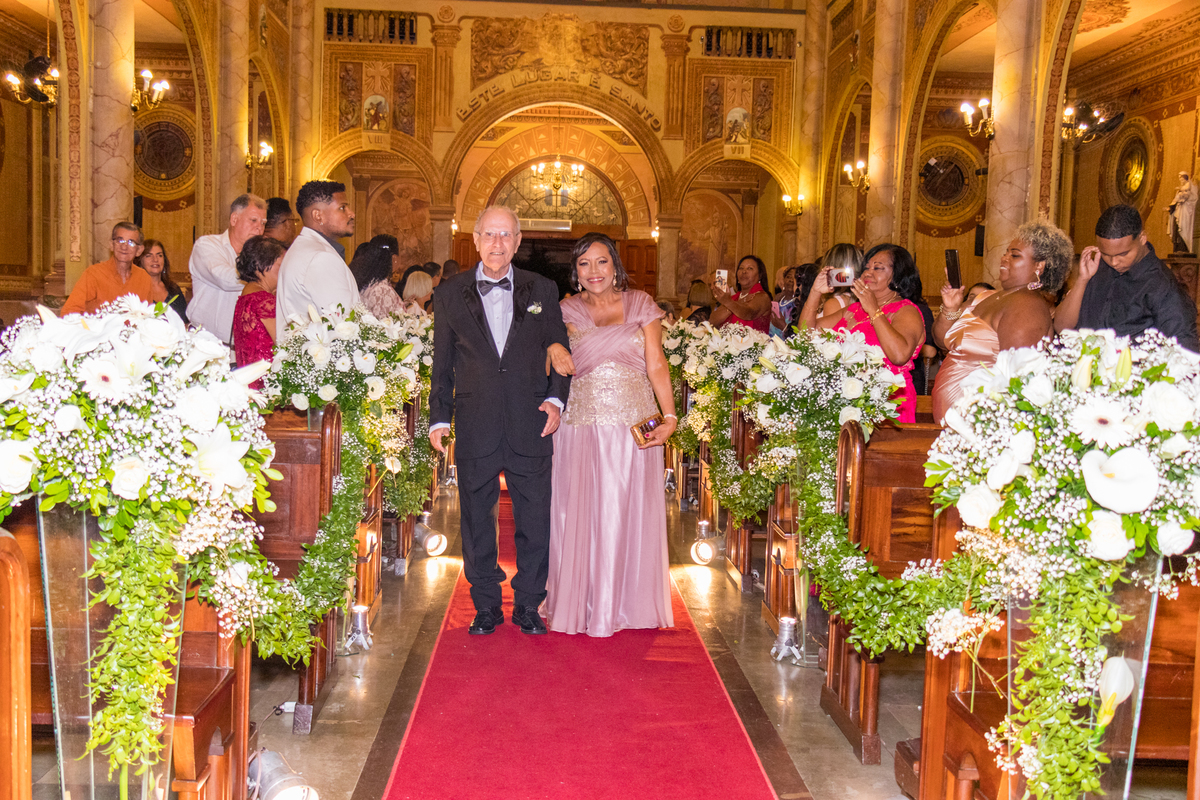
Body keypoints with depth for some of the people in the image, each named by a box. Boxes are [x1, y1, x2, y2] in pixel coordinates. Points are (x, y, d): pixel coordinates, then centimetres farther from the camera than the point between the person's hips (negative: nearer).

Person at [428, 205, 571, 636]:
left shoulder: (542, 290, 6)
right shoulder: (450, 294, 6)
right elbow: (442, 364, 9)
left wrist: (556, 398, -3)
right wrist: (439, 418, 4)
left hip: (530, 423, 0)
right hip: (475, 426, 0)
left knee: (535, 519, 5)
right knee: (476, 518, 8)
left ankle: (528, 605, 19)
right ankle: (486, 606, 22)